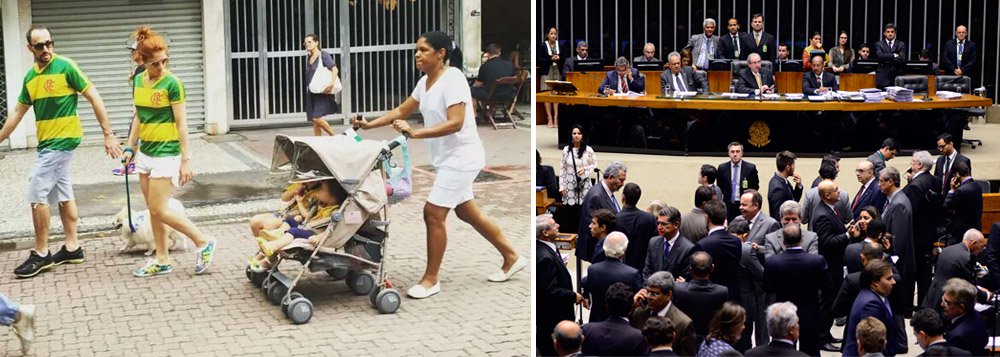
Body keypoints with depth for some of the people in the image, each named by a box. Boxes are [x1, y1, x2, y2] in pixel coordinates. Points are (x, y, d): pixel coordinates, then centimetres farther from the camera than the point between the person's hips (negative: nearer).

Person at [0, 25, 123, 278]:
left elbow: (94, 98, -11)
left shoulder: (65, 66, -13)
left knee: (37, 194, -7)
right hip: (48, 142, 7)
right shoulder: (30, 76, 8)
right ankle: (72, 247, 21)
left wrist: (108, 136, -13)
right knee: (63, 193, 13)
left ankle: (41, 254, 0)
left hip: (62, 140, -7)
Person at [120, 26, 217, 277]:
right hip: (145, 152, 7)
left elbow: (181, 123, -12)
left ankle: (204, 243, 4)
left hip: (166, 153, -7)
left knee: (159, 210, -8)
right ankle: (162, 261, 19)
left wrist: (185, 160, -13)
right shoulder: (138, 81, 7)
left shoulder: (172, 83, -13)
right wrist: (130, 147, 16)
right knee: (153, 210, 10)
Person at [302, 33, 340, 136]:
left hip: (322, 92, -7)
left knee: (317, 118, -17)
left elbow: (335, 69, -17)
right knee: (314, 121, 6)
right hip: (311, 93, 7)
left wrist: (331, 84, -31)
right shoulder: (308, 57, 12)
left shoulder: (323, 55, -8)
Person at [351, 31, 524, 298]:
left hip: (461, 157, -9)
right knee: (468, 212, 16)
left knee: (433, 213, -10)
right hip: (449, 159, 9)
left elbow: (455, 123, -28)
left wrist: (415, 133, -33)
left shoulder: (452, 79, -19)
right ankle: (512, 258, 29)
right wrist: (369, 125, 9)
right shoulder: (425, 82, 8)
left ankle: (431, 279, 2)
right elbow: (402, 111, 18)